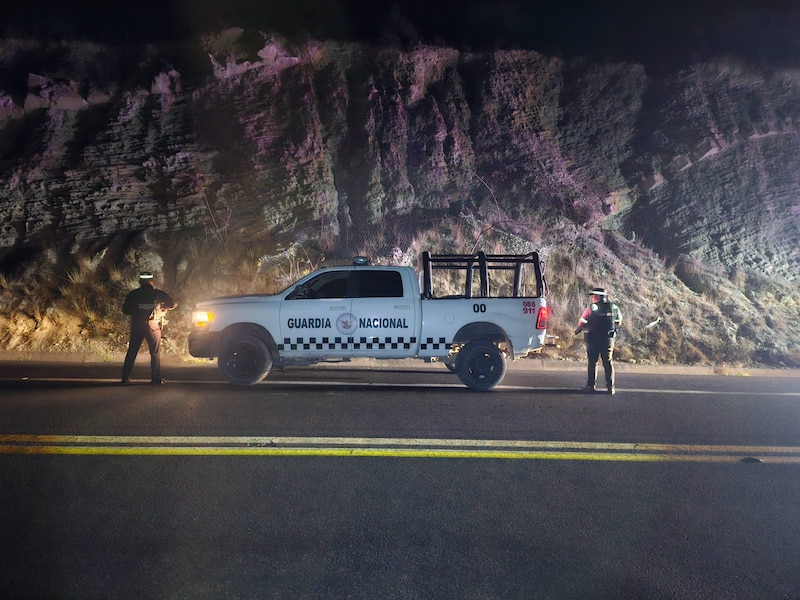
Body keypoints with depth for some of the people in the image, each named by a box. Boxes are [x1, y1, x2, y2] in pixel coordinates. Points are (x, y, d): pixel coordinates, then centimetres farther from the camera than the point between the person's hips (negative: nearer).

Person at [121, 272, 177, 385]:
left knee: (131, 352, 8)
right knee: (155, 353, 5)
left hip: (136, 326, 2)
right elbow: (173, 303, 1)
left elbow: (125, 310, 4)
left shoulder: (133, 294, 3)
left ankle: (125, 377, 6)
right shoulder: (158, 294, 1)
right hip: (153, 326, -1)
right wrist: (162, 308, 17)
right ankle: (156, 378, 0)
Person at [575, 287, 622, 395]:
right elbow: (619, 321, 14)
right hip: (609, 339, 3)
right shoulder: (614, 308, 3)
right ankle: (610, 386, 3)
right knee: (608, 362, 8)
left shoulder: (592, 308, -10)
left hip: (593, 339, -3)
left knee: (592, 362, 7)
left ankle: (591, 385, 8)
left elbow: (581, 323, -9)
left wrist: (579, 329, 11)